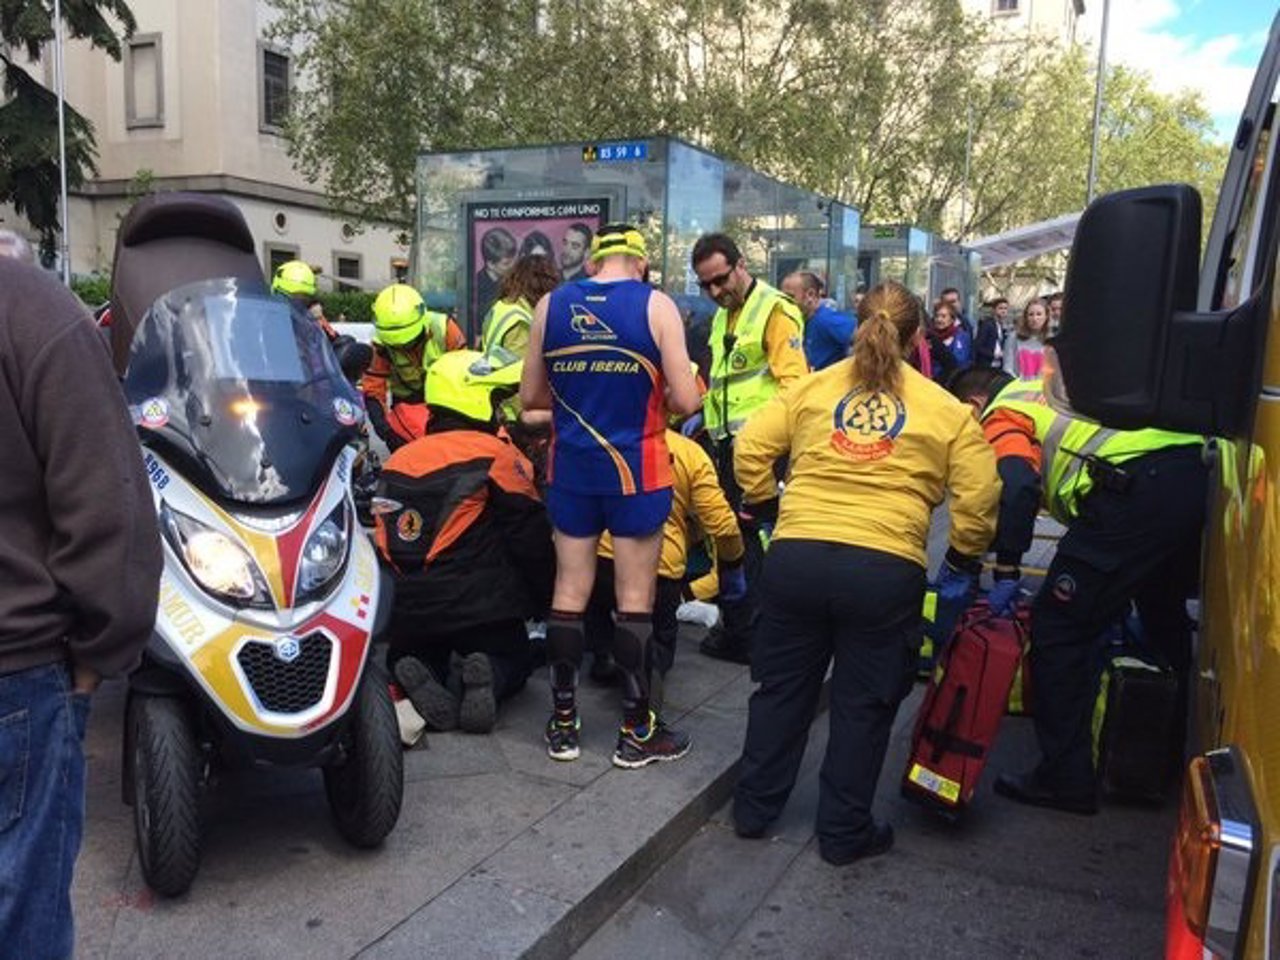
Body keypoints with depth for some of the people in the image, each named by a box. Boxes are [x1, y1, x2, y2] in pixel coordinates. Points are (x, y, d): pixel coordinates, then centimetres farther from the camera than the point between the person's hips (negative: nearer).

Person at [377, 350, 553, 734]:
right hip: (478, 608, -4)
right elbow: (531, 538, -7)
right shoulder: (496, 456, -8)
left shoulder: (397, 461, 10)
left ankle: (419, 674, -5)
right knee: (513, 659, 22)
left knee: (410, 655, 31)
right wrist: (547, 597, 9)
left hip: (406, 613, 4)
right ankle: (488, 678, -13)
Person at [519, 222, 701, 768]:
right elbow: (685, 401, -9)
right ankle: (637, 732, 14)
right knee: (634, 599, 5)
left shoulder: (550, 306, 3)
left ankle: (563, 723, 20)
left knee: (569, 593, 11)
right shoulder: (656, 306, -7)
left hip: (571, 467, 3)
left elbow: (529, 399, 8)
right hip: (635, 467, -3)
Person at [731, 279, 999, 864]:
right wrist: (962, 563, 15)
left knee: (781, 687, 18)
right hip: (887, 570, -1)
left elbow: (750, 449, 4)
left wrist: (766, 506, 19)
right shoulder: (945, 409, 7)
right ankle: (844, 833, 26)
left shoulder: (813, 387, 10)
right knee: (863, 705, 13)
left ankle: (754, 809, 31)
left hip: (796, 556, 2)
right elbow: (980, 495, 1)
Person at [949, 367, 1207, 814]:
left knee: (1057, 627, 1)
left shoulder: (1002, 415, 10)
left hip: (1139, 488, -9)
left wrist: (1006, 571, -6)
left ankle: (1066, 780, 6)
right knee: (1163, 612, 30)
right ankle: (1181, 749, 47)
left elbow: (1018, 486, -11)